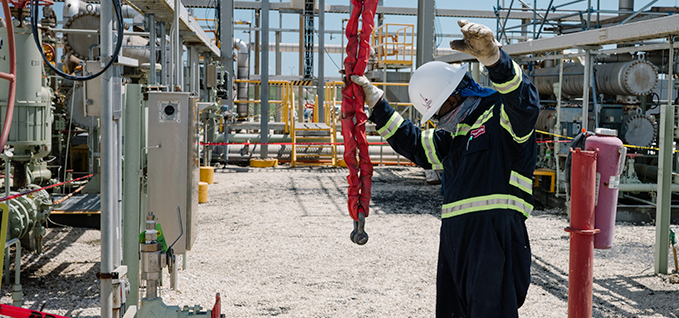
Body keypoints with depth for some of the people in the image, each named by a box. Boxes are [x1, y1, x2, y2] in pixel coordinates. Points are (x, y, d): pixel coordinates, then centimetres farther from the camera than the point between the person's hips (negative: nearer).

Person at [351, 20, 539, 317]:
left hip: (495, 239, -9)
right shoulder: (455, 132, 25)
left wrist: (494, 58, -45)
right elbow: (416, 145, 36)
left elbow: (524, 101, -27)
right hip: (454, 237, 9)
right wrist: (377, 106, 34)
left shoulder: (502, 115, -4)